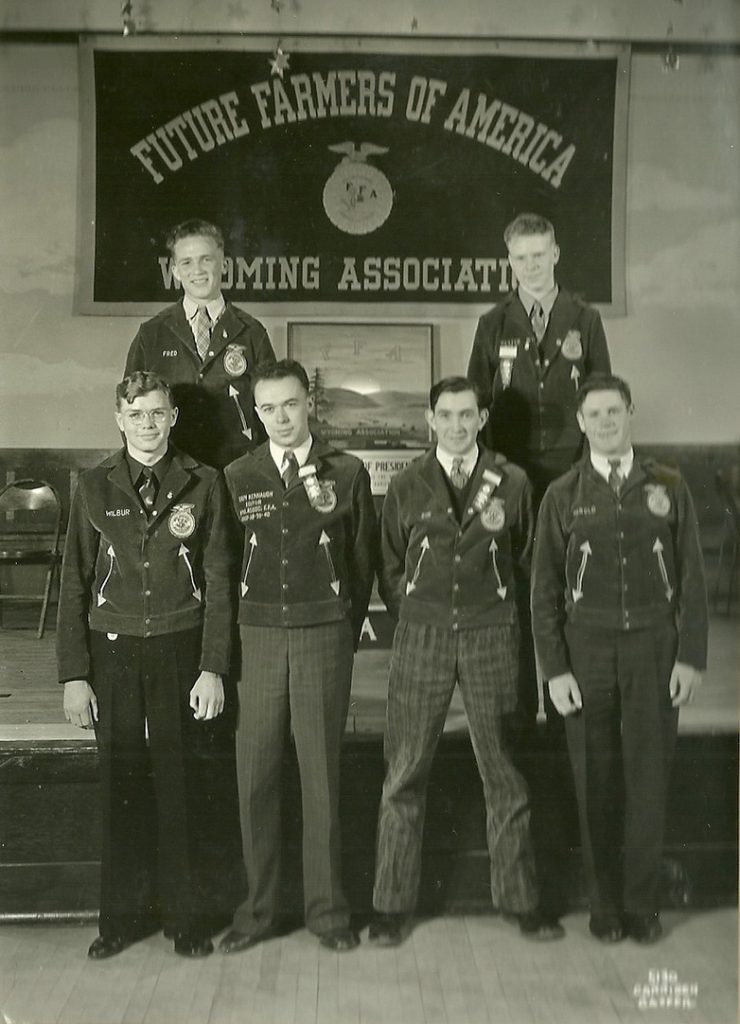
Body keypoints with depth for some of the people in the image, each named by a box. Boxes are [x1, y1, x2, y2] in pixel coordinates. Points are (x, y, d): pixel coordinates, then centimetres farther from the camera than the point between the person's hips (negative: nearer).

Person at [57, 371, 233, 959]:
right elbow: (74, 585, 5)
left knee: (181, 784, 4)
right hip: (113, 651, 1)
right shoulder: (95, 489, 5)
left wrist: (213, 668, -5)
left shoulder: (203, 485, 3)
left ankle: (184, 916, 18)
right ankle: (123, 916, 21)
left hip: (180, 651, -1)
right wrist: (74, 674, 0)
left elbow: (218, 581, 1)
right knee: (121, 784, 6)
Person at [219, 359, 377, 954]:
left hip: (325, 636, -1)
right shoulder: (237, 477, 6)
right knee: (255, 774, 3)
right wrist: (231, 639, 7)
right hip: (260, 636, 2)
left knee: (322, 772, 4)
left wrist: (347, 630, 9)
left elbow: (364, 556, 8)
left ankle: (327, 908, 18)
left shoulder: (347, 473, 3)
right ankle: (259, 909, 18)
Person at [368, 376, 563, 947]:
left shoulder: (512, 483, 4)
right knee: (404, 774, 3)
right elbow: (390, 568, 12)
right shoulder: (406, 486, 5)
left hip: (492, 637, 0)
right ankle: (392, 906, 15)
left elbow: (527, 561, 10)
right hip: (422, 637, 0)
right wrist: (417, 619, 8)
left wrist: (503, 617, 8)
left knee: (503, 774, 7)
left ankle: (521, 901, 22)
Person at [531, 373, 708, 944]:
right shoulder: (563, 496, 4)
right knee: (596, 781, 6)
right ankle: (605, 904, 20)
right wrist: (555, 670, -3)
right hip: (587, 647, 0)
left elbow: (692, 578, 5)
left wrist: (691, 658, -3)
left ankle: (642, 902, 19)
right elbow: (545, 590, 3)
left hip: (654, 646, 0)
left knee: (649, 777, 3)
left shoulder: (668, 488, 5)